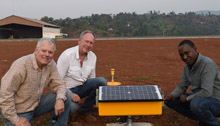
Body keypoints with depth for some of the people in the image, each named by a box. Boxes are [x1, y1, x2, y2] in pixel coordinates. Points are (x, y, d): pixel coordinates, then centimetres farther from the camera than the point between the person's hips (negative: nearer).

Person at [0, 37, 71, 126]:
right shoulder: (22, 65, -26)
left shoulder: (51, 64, -7)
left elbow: (58, 84, 0)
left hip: (36, 104, 6)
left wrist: (60, 99, -24)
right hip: (17, 111, -5)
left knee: (66, 98, -6)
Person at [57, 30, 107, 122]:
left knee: (101, 81, -20)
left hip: (82, 87, 6)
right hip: (68, 89, -6)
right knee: (73, 107, -36)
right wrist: (70, 94, -26)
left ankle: (85, 111, -5)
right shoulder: (67, 55, -18)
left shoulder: (92, 56, 0)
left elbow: (92, 78, 10)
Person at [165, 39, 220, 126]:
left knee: (196, 104, -39)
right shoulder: (188, 67, 2)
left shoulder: (207, 64, -25)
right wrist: (171, 96, -10)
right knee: (170, 101, 4)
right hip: (199, 99, 8)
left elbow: (207, 92, -31)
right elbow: (181, 87, 9)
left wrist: (187, 98, -17)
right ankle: (204, 119, 8)